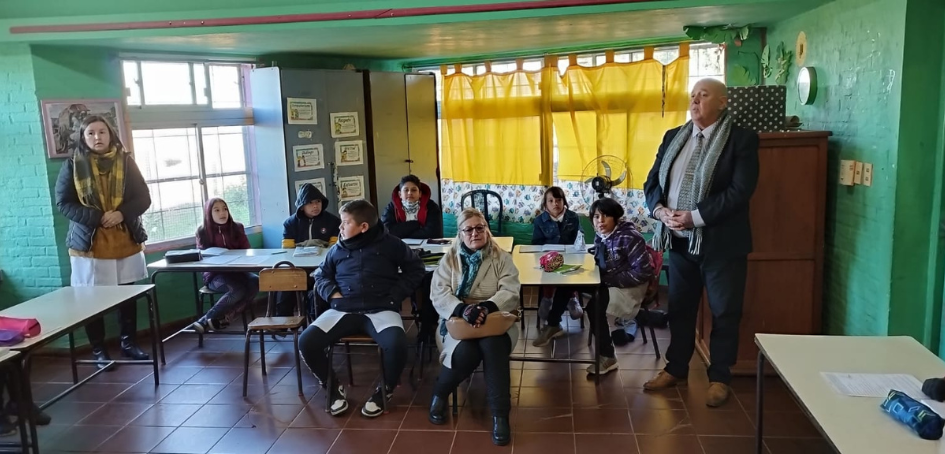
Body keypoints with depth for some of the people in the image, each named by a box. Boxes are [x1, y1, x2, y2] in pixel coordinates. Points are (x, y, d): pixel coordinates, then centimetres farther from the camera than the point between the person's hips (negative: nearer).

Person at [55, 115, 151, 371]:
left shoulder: (125, 161, 4)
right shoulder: (73, 164, -2)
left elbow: (143, 198, 3)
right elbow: (63, 203, -4)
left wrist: (122, 213, -15)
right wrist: (95, 218, -16)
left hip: (126, 241, 2)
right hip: (89, 243, -2)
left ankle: (128, 343, 23)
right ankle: (98, 350, 14)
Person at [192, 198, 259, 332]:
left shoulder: (237, 227, 5)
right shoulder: (203, 231, 0)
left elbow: (246, 251, 7)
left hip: (236, 270, 4)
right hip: (215, 274, -4)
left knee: (256, 282, -29)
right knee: (238, 289, -34)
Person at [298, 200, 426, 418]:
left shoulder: (390, 244, 6)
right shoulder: (337, 249, 16)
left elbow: (415, 268, 12)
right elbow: (321, 276, 26)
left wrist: (395, 295, 1)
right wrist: (332, 293, 4)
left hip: (381, 309, -3)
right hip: (343, 310, 3)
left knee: (396, 343, -35)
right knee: (306, 341, -20)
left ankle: (384, 391, -3)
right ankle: (335, 388, 5)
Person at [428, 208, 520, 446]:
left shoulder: (502, 257, 6)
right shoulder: (450, 259, 8)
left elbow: (510, 292, -6)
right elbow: (439, 294, -5)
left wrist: (486, 307, -27)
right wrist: (463, 309, -26)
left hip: (494, 320, 0)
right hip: (458, 319, 0)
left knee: (493, 346, -34)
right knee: (466, 353, -32)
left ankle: (500, 415, -25)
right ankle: (440, 393, -1)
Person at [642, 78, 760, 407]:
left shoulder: (741, 139, -8)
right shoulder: (673, 137, 9)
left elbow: (740, 191, -18)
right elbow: (652, 181, 9)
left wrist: (695, 217, -23)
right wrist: (660, 210, -11)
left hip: (720, 242, -5)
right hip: (680, 240, 5)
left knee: (724, 312, 7)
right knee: (679, 307, 15)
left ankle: (720, 378, 21)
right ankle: (676, 368, 30)